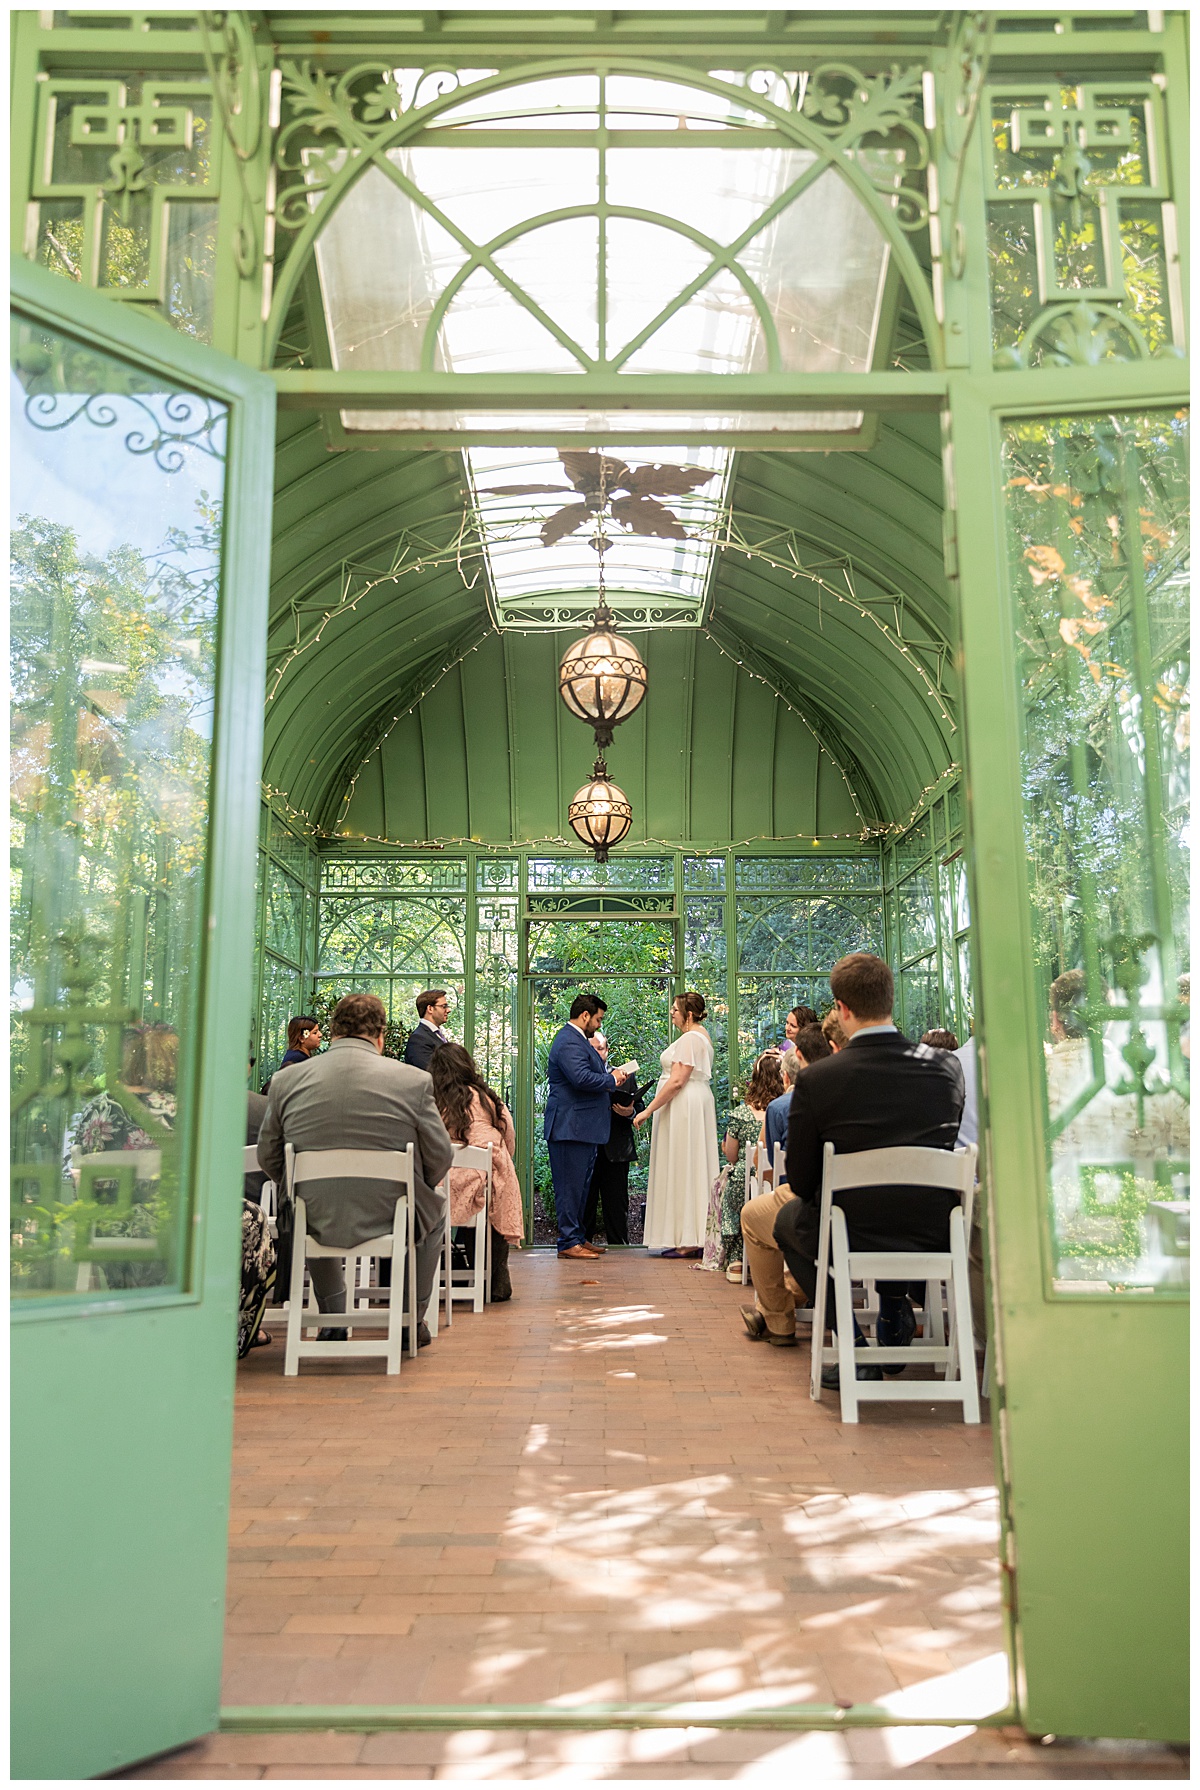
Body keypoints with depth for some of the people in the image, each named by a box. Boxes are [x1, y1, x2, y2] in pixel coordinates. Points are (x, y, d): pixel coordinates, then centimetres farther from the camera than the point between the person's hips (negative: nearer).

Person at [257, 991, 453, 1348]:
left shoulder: (285, 1081, -3)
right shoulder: (414, 1080, -9)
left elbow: (268, 1159, 7)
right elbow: (440, 1156, -2)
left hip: (316, 1223, 2)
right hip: (393, 1221, -2)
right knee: (436, 1205, 32)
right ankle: (412, 1320, 35)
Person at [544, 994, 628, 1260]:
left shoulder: (576, 1039, 20)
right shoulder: (569, 1042, -16)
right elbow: (582, 1078, -28)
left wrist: (610, 1074, 8)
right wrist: (612, 1079, -13)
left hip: (581, 1127, 11)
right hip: (571, 1126, -11)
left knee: (580, 1186, 15)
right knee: (571, 1186, -6)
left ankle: (577, 1238, 22)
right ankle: (569, 1243, -2)